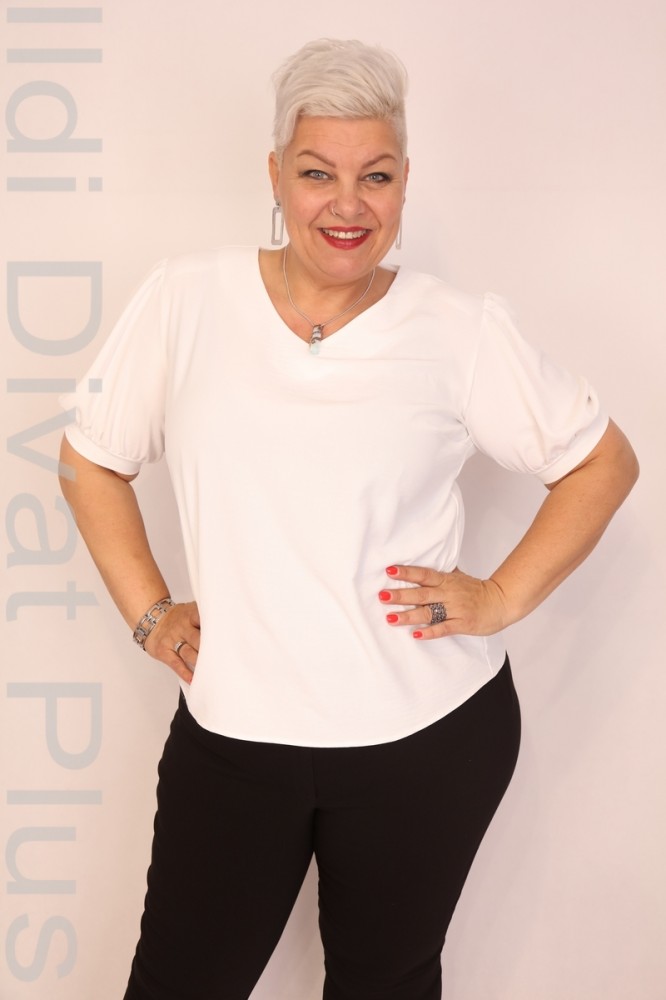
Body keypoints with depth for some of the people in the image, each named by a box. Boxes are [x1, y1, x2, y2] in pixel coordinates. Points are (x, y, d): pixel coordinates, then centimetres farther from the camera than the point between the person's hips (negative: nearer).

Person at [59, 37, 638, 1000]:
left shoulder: (461, 331, -6)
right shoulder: (188, 298, -3)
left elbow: (603, 462, 4)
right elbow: (91, 457, 8)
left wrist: (503, 596, -6)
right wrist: (148, 612, 0)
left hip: (431, 737, 0)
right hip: (232, 729, 1)